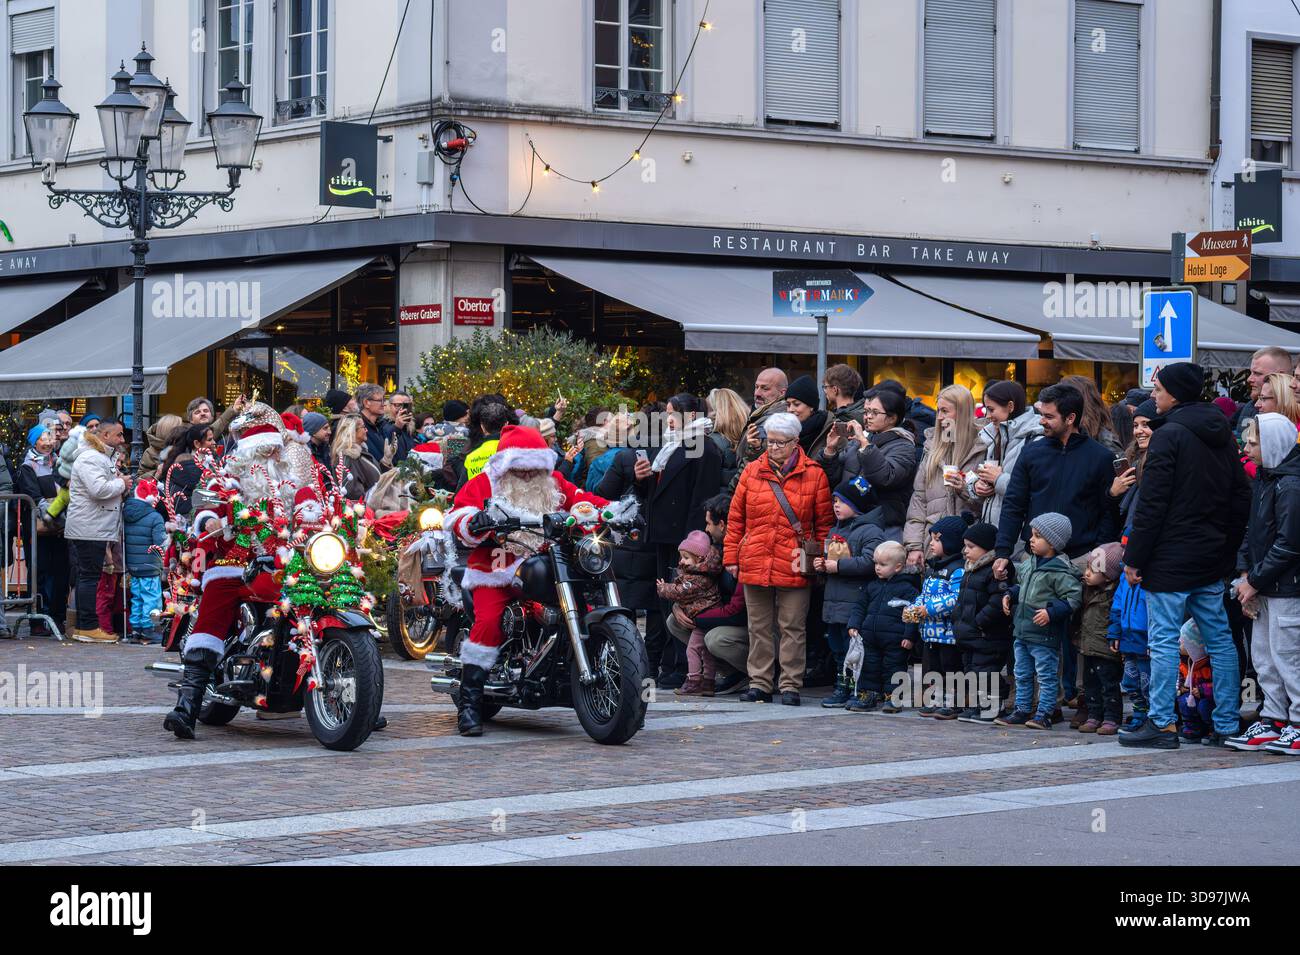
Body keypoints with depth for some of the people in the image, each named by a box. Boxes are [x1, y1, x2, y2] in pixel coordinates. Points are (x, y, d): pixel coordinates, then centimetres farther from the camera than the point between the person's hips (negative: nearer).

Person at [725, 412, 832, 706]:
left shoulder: (813, 475, 1)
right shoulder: (752, 472, 8)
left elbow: (824, 523, 3)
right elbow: (735, 518, 10)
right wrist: (731, 557, 7)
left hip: (794, 567, -3)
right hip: (755, 565, 3)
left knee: (792, 628, 1)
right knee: (759, 627, 10)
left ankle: (790, 685, 8)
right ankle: (759, 683, 17)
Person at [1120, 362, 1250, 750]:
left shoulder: (1169, 435, -13)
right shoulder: (1222, 435, 11)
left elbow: (1151, 504, -15)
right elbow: (1241, 496, 15)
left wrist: (1134, 557, -11)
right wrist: (1229, 547, 18)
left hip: (1171, 558, -8)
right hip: (1212, 558, 8)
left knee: (1164, 638, -3)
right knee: (1219, 638, 10)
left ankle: (1162, 723, -3)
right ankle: (1228, 724, 14)